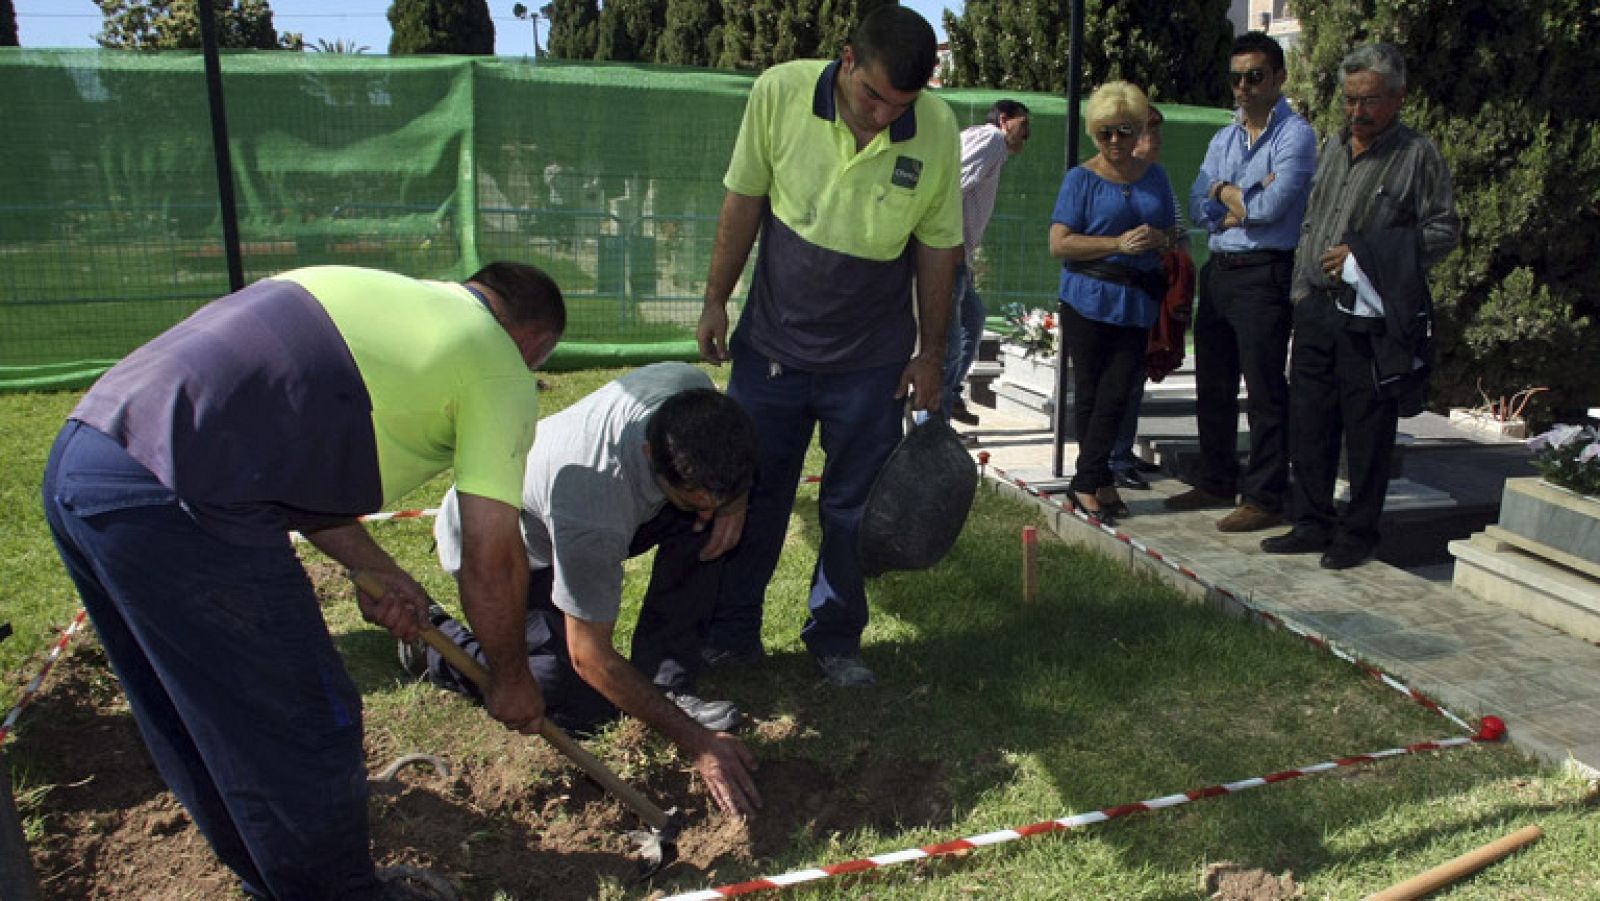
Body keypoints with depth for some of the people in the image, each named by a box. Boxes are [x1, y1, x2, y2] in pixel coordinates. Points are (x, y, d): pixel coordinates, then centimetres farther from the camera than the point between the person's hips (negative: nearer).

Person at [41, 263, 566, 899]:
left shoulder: (363, 286, 24)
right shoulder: (500, 370, 2)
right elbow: (492, 563, 1)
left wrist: (374, 568, 19)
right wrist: (511, 679, 17)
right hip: (175, 508, -10)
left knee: (198, 728, 26)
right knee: (302, 735, 10)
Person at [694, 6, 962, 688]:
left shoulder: (938, 131, -11)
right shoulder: (779, 92, -13)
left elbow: (938, 248, -2)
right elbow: (744, 202, -2)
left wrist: (931, 354, 1)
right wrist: (716, 300, 1)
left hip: (871, 361, 0)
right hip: (771, 343, 0)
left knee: (853, 507, 9)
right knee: (749, 495, 9)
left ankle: (835, 639, 27)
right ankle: (730, 632, 26)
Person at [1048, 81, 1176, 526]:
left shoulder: (1155, 176, 12)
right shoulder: (1081, 178, -2)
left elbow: (1172, 232, 19)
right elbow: (1059, 243, -10)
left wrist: (1160, 239, -6)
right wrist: (1119, 243, -19)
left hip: (1137, 302, 3)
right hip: (1089, 300, -3)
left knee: (1116, 394, -2)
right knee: (1090, 393, 4)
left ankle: (1086, 483, 6)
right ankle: (1099, 481, 15)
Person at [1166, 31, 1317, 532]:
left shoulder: (1294, 135, -6)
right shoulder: (1223, 139, 15)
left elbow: (1272, 205, -18)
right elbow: (1199, 206, 4)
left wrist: (1225, 192, -2)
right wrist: (1246, 202, -12)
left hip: (1264, 274, -7)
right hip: (1218, 270, 7)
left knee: (1265, 391, -3)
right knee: (1213, 386, 13)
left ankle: (1265, 499, 5)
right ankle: (1216, 483, 26)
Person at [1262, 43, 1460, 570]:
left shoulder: (1418, 156, -4)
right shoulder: (1333, 146, 14)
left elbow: (1444, 230, -6)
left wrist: (1365, 256, -13)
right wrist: (1302, 281, 13)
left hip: (1374, 317, -6)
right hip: (1317, 308, 6)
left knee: (1367, 429, 2)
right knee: (1309, 421, 9)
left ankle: (1358, 533, 15)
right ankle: (1313, 523, 21)